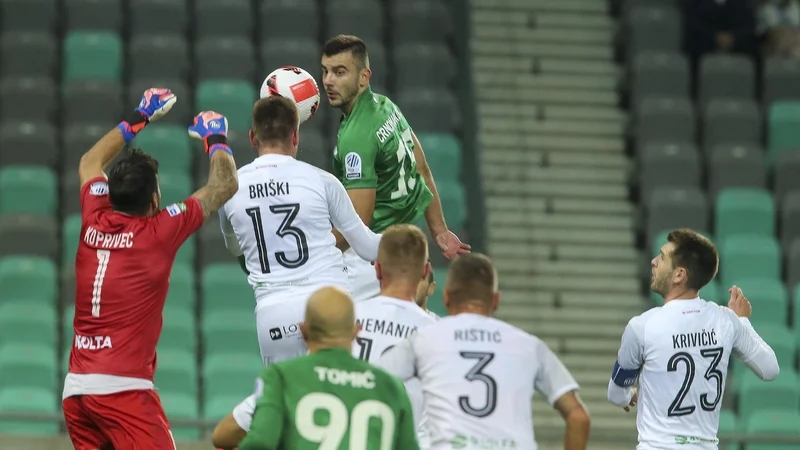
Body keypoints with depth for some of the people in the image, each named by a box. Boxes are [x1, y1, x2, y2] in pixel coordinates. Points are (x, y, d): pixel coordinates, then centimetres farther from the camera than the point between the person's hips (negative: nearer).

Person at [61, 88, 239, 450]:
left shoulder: (94, 224, 9)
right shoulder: (160, 232, -4)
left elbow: (89, 163, 32)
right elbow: (224, 186, 7)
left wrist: (136, 121, 40)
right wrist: (216, 140, 24)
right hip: (124, 388, -7)